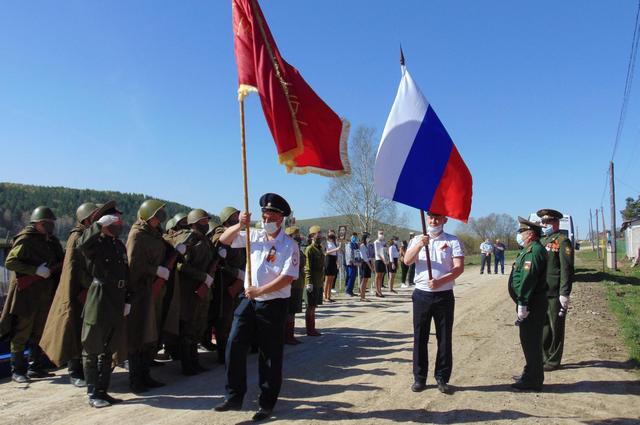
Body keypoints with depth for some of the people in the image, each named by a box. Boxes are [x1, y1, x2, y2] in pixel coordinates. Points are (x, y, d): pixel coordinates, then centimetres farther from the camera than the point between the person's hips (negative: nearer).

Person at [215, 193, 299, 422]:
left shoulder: (289, 245, -10)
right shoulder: (254, 236, 6)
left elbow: (288, 277, -18)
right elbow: (224, 239, 7)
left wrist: (260, 290, -20)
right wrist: (240, 225, -10)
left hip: (273, 304, -5)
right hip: (249, 300, 5)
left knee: (270, 356, 6)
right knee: (235, 347, 2)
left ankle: (266, 403, 21)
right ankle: (234, 397, 17)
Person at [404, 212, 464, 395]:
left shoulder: (453, 241, 3)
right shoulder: (418, 239, 8)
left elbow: (459, 268, -6)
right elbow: (407, 261, -7)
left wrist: (440, 281, -20)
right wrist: (419, 245, -23)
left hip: (444, 295, -1)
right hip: (422, 294, 1)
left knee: (444, 338, 5)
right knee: (420, 337, 6)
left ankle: (442, 378, 18)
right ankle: (419, 378, 16)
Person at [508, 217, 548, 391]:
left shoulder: (534, 251, -18)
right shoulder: (529, 250, 16)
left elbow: (528, 280, -24)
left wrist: (522, 305, -24)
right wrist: (521, 304, 21)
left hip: (531, 305, -11)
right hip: (530, 304, 11)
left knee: (530, 342, -2)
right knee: (529, 341, 18)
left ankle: (532, 381, 7)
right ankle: (531, 376, 30)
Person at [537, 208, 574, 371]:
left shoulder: (562, 241, -9)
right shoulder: (542, 241, 15)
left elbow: (567, 269, -15)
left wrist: (564, 294, -19)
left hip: (555, 294, -7)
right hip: (541, 293, 7)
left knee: (555, 327, 5)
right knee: (543, 327, 14)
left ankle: (553, 361, 15)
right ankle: (544, 357, 26)